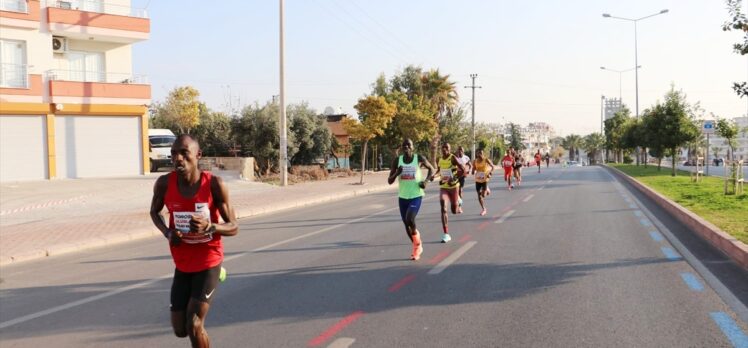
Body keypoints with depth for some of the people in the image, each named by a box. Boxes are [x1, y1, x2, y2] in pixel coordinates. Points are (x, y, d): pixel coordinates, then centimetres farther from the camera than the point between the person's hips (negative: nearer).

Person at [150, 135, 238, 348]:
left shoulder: (214, 184, -18)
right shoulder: (164, 183, -11)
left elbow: (233, 227, -11)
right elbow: (154, 212, 10)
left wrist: (209, 226, -32)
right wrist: (167, 233, -10)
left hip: (209, 261, -4)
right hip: (182, 264, 4)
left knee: (194, 326, -12)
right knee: (180, 330, 9)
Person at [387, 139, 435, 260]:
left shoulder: (419, 159, -5)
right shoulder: (397, 161, 0)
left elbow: (431, 168, 13)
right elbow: (389, 181, 1)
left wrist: (426, 180, -6)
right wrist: (397, 173, -19)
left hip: (416, 196, -4)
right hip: (403, 197, 4)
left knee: (410, 220, -23)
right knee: (407, 224, 9)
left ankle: (417, 244, 2)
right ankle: (417, 247, 32)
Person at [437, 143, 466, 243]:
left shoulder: (453, 158, -12)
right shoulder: (440, 160, 6)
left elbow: (463, 170, -20)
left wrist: (453, 179, -22)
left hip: (453, 187, -3)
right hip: (443, 187, 3)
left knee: (454, 211, 8)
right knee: (443, 207, -17)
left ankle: (458, 206, 50)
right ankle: (446, 234, -17)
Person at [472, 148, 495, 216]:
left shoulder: (486, 160, -10)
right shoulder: (475, 161, -1)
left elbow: (492, 167, -4)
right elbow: (473, 169, 5)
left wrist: (490, 173, -19)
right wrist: (474, 172, -18)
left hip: (484, 179, -3)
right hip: (478, 180, 3)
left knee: (483, 195, -11)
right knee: (479, 195, 2)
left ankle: (486, 189, 25)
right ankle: (483, 209, 15)